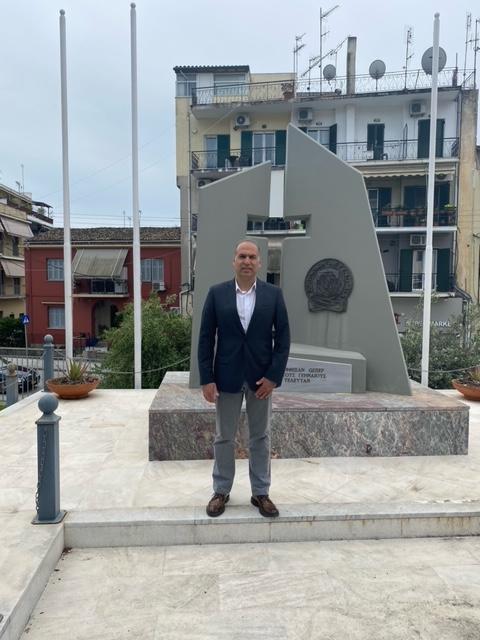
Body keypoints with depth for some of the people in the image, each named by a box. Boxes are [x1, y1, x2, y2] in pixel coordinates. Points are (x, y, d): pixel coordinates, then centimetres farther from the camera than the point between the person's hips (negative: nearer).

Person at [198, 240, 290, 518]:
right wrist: (206, 379, -7)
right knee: (224, 437, 11)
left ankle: (261, 493, 26)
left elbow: (283, 337, -1)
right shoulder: (217, 293, -1)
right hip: (227, 376, 0)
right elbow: (206, 338, -2)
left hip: (262, 377, 1)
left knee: (261, 437, 11)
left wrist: (274, 376, -9)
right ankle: (221, 491, 27)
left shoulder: (274, 294, -1)